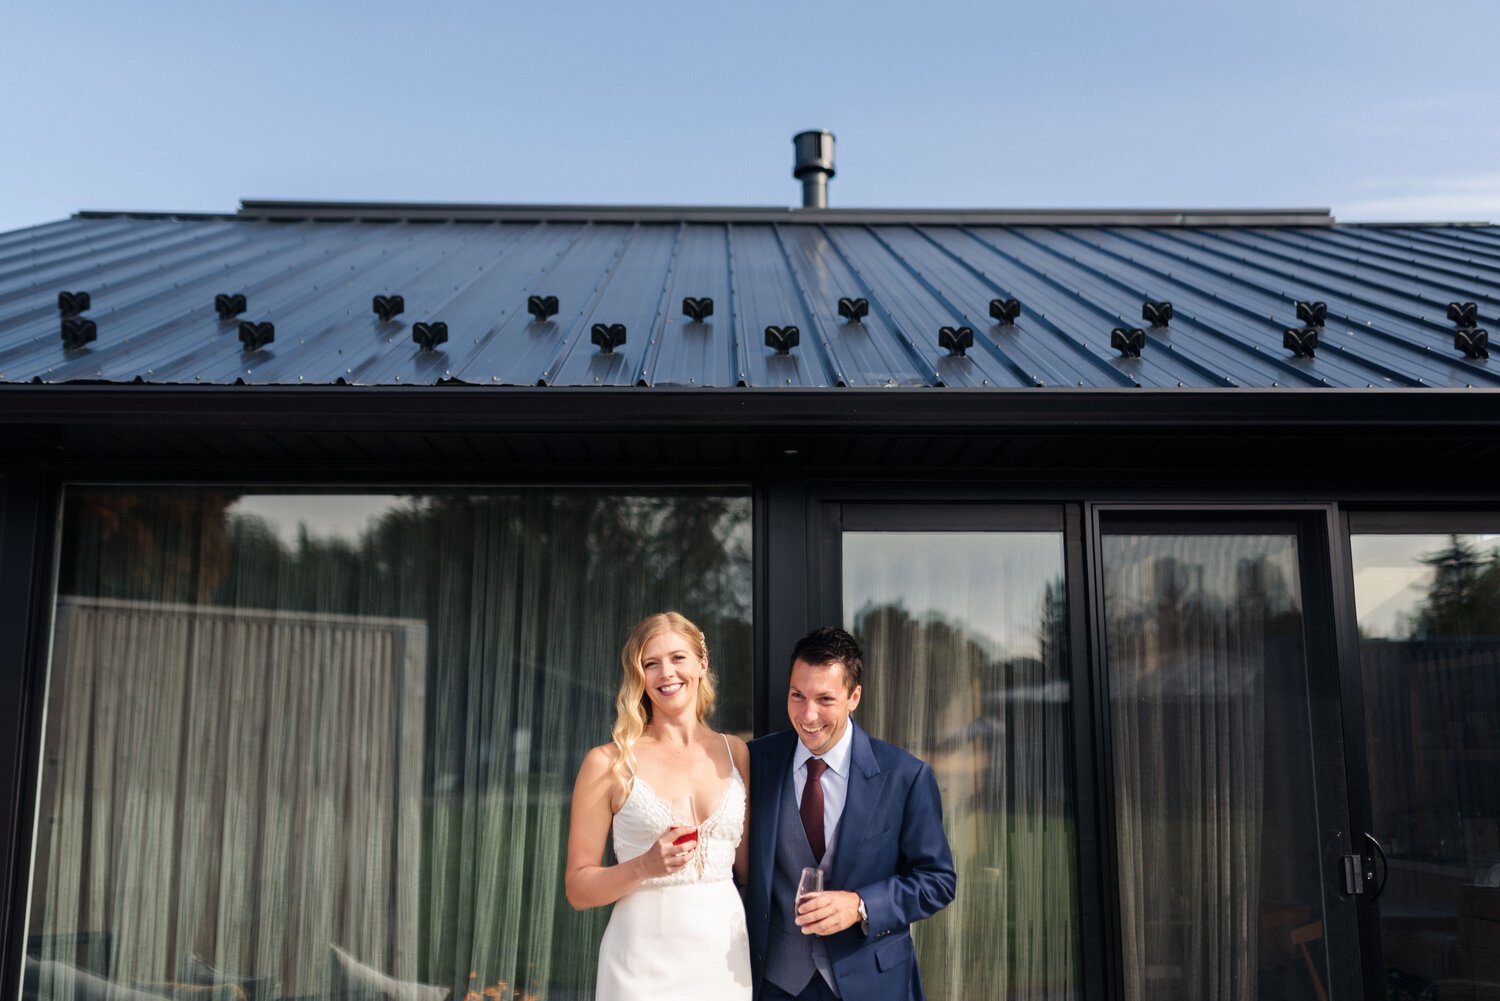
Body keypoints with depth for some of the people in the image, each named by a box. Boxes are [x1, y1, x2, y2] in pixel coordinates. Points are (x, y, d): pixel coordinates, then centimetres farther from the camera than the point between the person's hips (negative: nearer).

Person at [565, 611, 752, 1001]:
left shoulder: (735, 753, 4)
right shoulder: (609, 763, -5)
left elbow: (748, 865, 12)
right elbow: (578, 887, -3)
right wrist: (643, 867, -19)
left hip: (725, 955, 3)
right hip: (645, 964, -3)